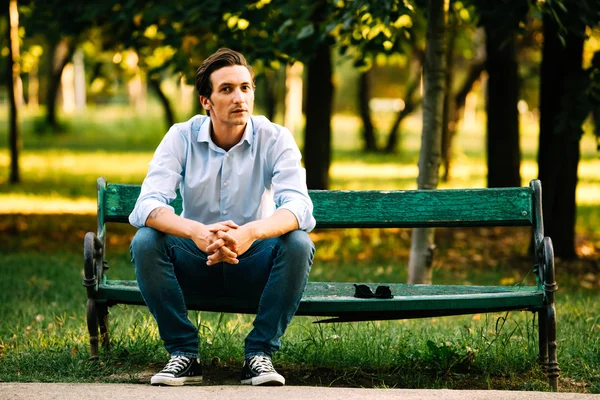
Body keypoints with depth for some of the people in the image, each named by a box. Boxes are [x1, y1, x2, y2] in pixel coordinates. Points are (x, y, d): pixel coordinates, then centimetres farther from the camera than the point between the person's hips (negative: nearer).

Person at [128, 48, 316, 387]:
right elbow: (147, 206, -23)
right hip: (196, 264, 1)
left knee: (298, 243, -30)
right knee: (145, 242, -27)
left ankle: (260, 353, -17)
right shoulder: (182, 138, -11)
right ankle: (184, 353, -16)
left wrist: (251, 232, -49)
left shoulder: (275, 139, -12)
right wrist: (196, 231, -45)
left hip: (254, 264, 0)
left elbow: (298, 206, -27)